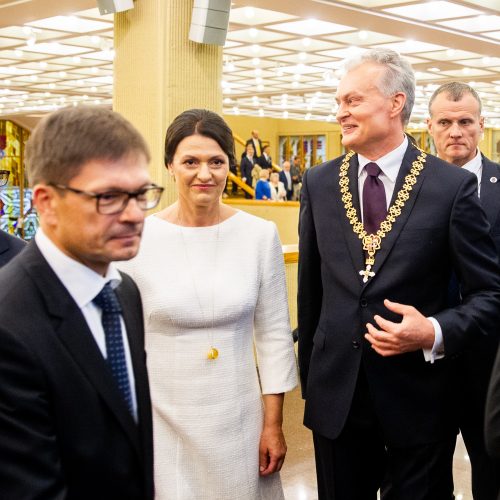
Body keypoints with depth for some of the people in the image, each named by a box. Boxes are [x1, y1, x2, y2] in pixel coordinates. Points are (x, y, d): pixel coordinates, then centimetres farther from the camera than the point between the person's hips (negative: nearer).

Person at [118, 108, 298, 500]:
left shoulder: (260, 235, -4)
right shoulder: (137, 238, -9)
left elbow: (274, 335, 2)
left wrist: (273, 424, 2)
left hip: (237, 419, 2)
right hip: (160, 421, -1)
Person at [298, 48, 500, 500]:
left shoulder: (452, 186, -8)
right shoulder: (319, 184, 2)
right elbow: (310, 289, 8)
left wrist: (435, 332, -21)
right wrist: (309, 377, 11)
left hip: (419, 397, -2)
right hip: (335, 395, 3)